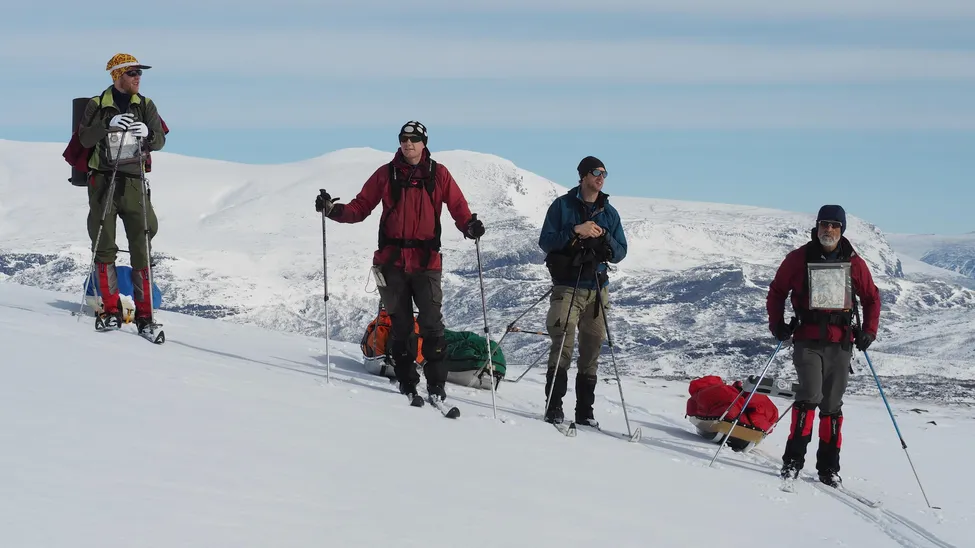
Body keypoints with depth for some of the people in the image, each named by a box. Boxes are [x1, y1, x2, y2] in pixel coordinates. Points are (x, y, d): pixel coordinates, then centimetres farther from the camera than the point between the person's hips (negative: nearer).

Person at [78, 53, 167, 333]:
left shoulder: (145, 105, 9)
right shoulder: (98, 104, 4)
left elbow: (160, 140, 3)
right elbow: (85, 139, -5)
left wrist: (147, 134, -19)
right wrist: (108, 125, -20)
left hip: (133, 182, 1)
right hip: (103, 181, -1)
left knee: (141, 247, -4)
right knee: (104, 245, -1)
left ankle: (144, 312, -2)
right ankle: (110, 309, 6)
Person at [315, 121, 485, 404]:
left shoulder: (438, 174, 4)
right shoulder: (386, 174, 6)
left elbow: (458, 206, 2)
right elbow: (360, 207, 7)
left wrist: (468, 225, -19)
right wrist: (334, 210, -9)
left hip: (426, 261, -2)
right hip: (392, 261, 2)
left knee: (431, 325, -9)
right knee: (400, 325, 6)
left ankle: (436, 386, -6)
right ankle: (407, 384, 13)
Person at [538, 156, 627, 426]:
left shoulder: (609, 213, 13)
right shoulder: (562, 205, 3)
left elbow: (620, 252, 10)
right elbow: (545, 242, -4)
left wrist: (604, 237, -10)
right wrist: (574, 232, -17)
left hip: (597, 288, 4)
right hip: (566, 286, -4)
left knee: (591, 348, 4)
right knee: (562, 345, -14)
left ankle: (585, 410, 10)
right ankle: (553, 406, -12)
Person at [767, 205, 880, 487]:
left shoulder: (854, 263, 5)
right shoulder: (798, 259, 1)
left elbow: (871, 297, 16)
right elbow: (777, 291, 11)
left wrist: (868, 331, 5)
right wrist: (777, 324, 1)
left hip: (841, 343, 2)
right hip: (807, 341, -2)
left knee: (832, 405, 8)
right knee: (810, 395, -18)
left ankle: (829, 466, 15)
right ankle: (793, 458, -11)